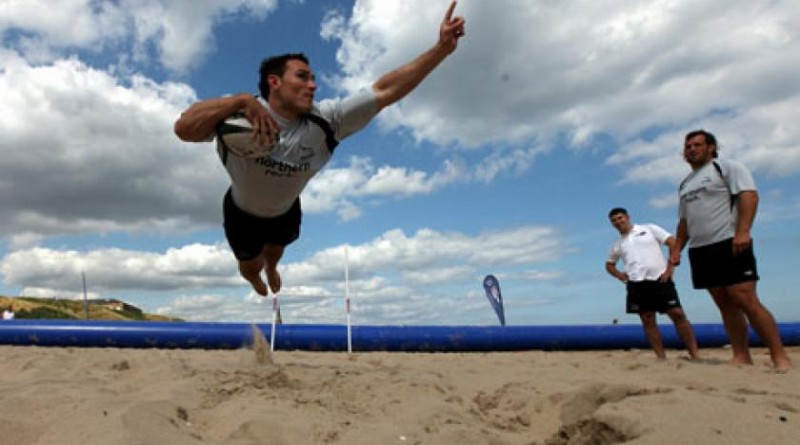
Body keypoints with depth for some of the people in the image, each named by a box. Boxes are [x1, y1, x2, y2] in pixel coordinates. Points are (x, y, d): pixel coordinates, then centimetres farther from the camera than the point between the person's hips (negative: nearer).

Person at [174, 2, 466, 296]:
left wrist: (442, 48, -37)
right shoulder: (240, 116, -34)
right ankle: (255, 277, 63)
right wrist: (241, 101, -55)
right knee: (251, 266, 24)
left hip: (286, 212, 3)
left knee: (275, 250, 33)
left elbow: (384, 92, -33)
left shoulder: (325, 120, -29)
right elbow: (183, 129, -47)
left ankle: (271, 269, 71)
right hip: (243, 214, -2)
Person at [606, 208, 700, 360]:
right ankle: (661, 357, 4)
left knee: (678, 315, -8)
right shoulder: (617, 244, 17)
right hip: (636, 284, 4)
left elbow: (674, 243, 1)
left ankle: (695, 355, -3)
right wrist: (620, 275, 9)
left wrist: (670, 267, -7)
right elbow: (609, 264, 29)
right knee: (648, 321, 1)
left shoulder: (649, 229, 7)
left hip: (660, 279, -3)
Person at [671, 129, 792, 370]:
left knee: (746, 300, -13)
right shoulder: (685, 184, 23)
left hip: (729, 244, -7)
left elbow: (749, 195, -11)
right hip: (699, 250, 7)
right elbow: (684, 221, 25)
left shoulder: (727, 167, 2)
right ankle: (742, 357, 6)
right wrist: (677, 248, 13)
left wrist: (743, 231, -24)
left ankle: (780, 357, -7)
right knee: (726, 305, 4)